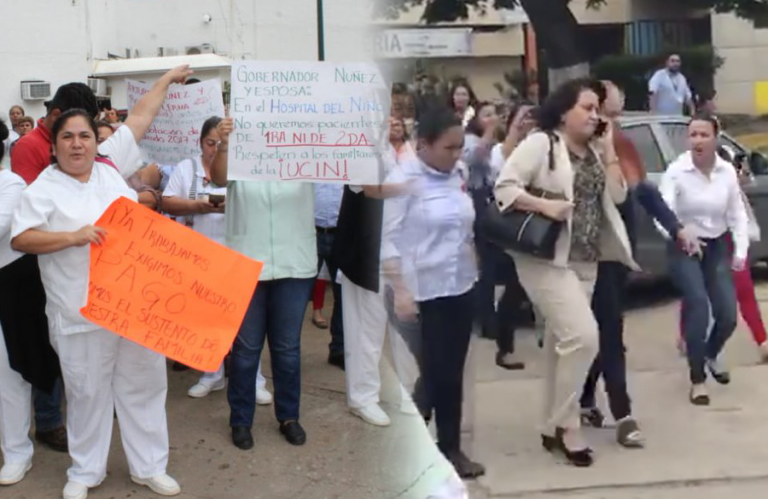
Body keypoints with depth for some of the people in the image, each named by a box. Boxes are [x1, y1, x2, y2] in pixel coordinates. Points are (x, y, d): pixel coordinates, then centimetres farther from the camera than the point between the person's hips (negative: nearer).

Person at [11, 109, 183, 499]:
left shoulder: (110, 167, 7)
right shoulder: (44, 189, -4)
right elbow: (19, 239, -12)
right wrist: (73, 237, -22)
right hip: (83, 313, -4)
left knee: (144, 385, 12)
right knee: (87, 392, 8)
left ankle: (149, 467, 27)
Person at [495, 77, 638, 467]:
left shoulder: (594, 153, 15)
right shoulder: (540, 143, -8)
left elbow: (617, 195, 8)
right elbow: (504, 187, -14)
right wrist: (544, 205, -25)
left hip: (586, 262, 8)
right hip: (547, 258, -8)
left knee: (562, 342, 12)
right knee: (582, 336, -17)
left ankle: (552, 428, 22)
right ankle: (566, 425, -1)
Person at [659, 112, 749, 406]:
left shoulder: (727, 172, -2)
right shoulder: (676, 172, -14)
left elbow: (737, 214, 3)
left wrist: (741, 251, -7)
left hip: (717, 247, 4)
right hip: (683, 249, -4)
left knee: (728, 314, 1)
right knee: (699, 305, -22)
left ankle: (711, 356, 36)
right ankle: (697, 380, -9)